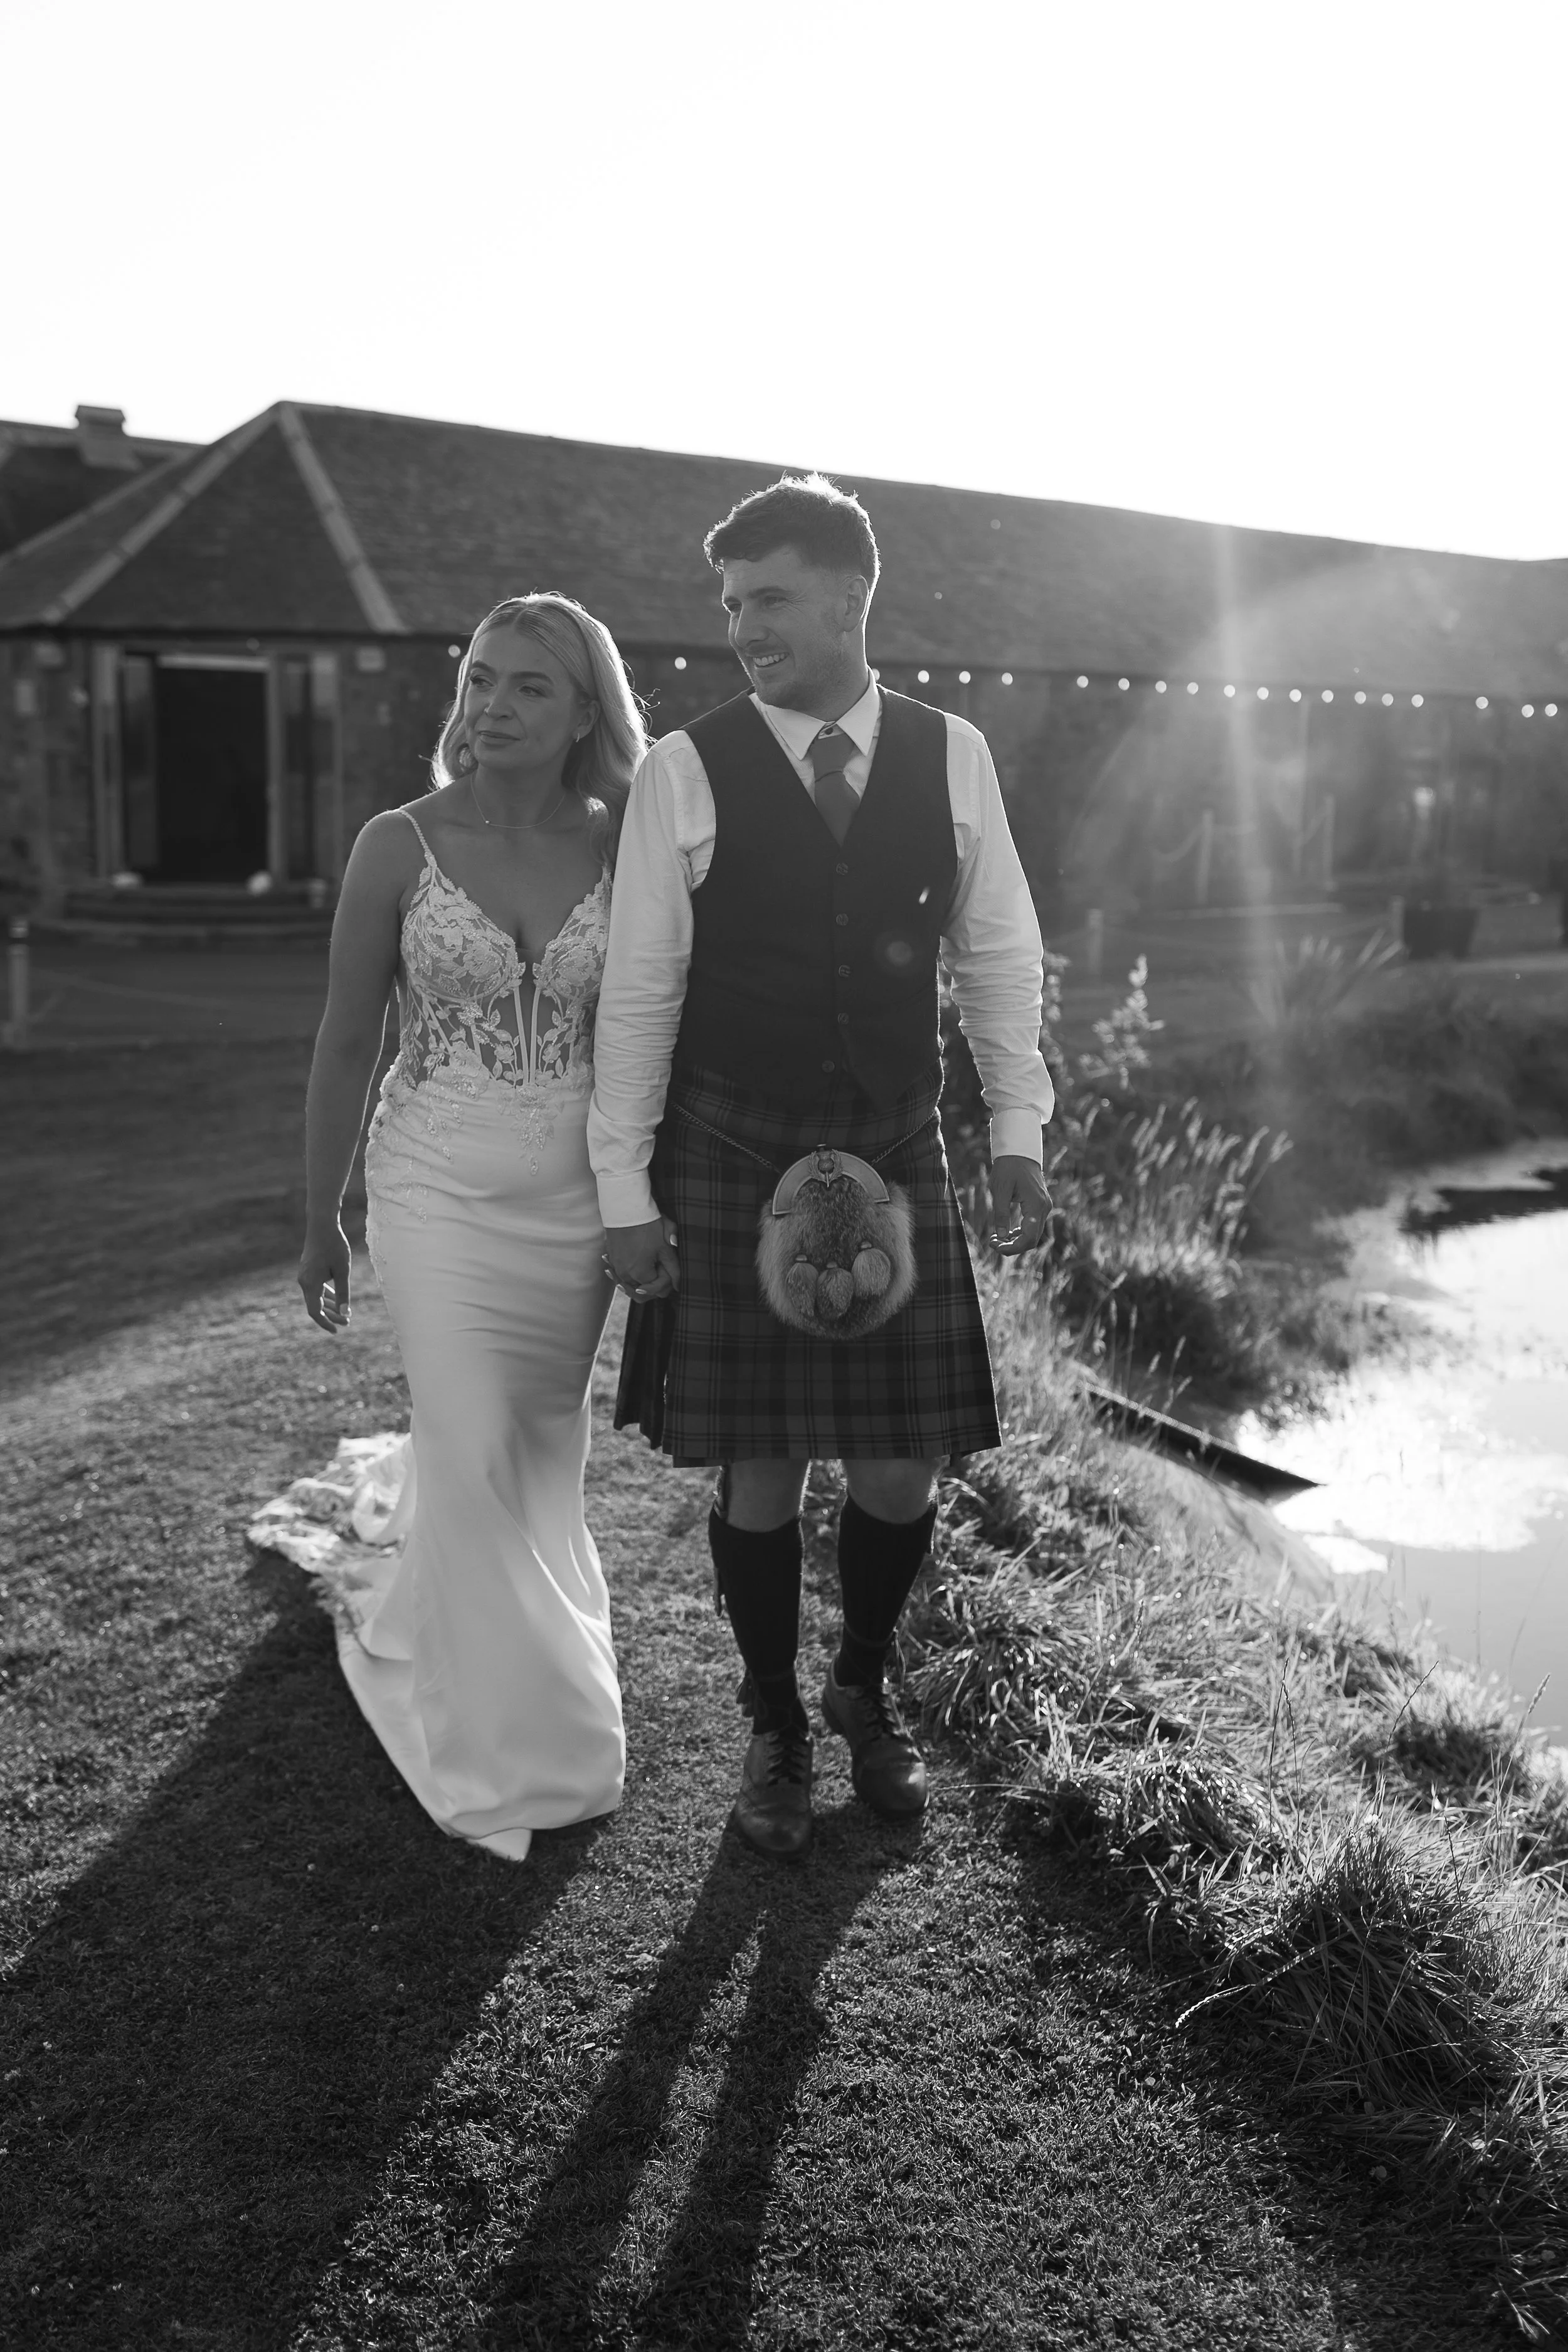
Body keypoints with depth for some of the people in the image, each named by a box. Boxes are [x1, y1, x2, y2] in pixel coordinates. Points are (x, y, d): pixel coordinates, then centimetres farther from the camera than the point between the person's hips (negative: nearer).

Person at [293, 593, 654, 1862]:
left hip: (575, 1192, 2)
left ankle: (405, 1615, 44)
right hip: (439, 1185, -2)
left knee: (540, 1453, 13)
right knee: (476, 1454, -7)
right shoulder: (399, 845, -6)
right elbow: (347, 1043, 1)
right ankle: (514, 1747, 16)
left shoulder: (621, 850, -3)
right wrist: (320, 1221, 5)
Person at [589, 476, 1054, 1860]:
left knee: (901, 1466, 6)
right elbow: (639, 989, -2)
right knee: (759, 1468, 5)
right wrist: (624, 1189, -4)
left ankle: (866, 1689, 36)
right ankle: (777, 1731, 30)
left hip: (895, 1154, 2)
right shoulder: (686, 770, -4)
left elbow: (998, 951, 10)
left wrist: (1018, 1132, 4)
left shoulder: (952, 755, 3)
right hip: (732, 1156, -2)